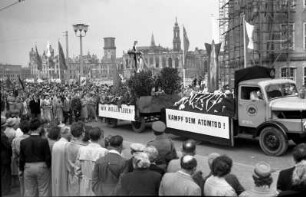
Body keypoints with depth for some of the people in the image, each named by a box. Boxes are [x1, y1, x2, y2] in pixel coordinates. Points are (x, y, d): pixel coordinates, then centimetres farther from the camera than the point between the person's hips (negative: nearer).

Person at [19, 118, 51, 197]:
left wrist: (21, 169, 16)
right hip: (42, 167, -3)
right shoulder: (44, 141, -13)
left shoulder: (23, 142, -3)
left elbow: (22, 158, 4)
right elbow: (48, 157, -10)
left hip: (28, 168, 3)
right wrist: (49, 167, 6)